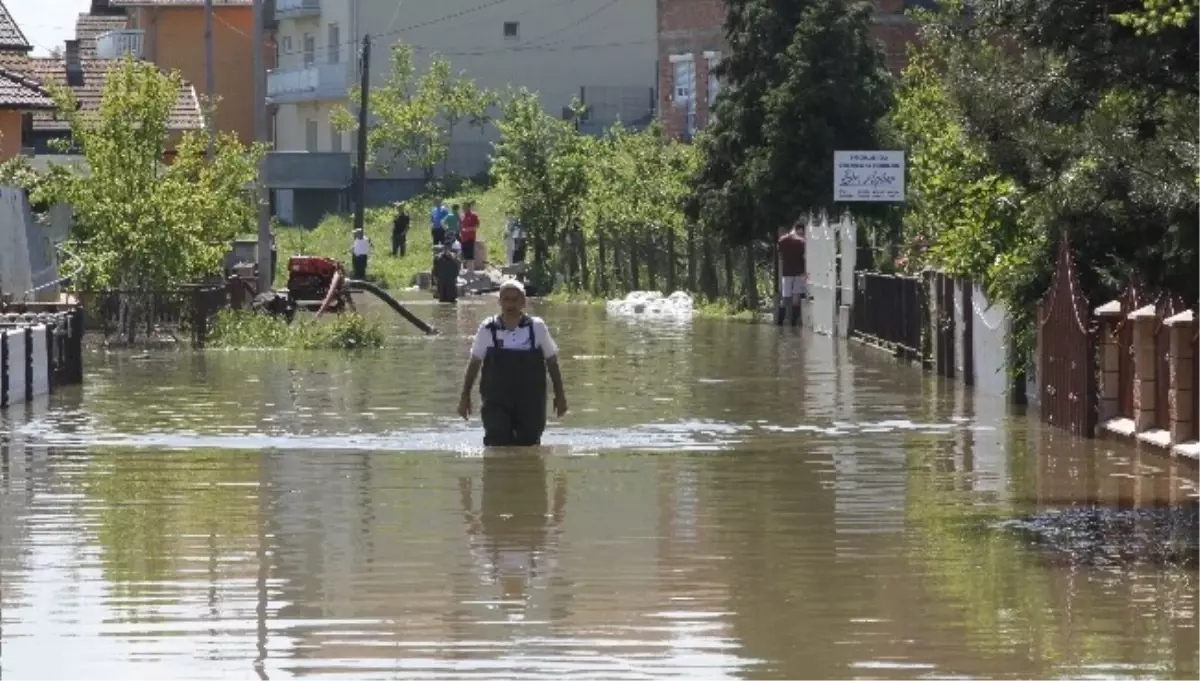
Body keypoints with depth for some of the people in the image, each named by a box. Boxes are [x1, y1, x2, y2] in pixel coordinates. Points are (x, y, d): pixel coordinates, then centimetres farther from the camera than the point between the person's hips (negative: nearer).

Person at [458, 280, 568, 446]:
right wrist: (465, 396, 9)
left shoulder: (537, 328, -1)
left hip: (530, 404, 1)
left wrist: (559, 395, 10)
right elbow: (474, 363, 8)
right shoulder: (488, 329, -2)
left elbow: (552, 362, 9)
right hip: (496, 404, -1)